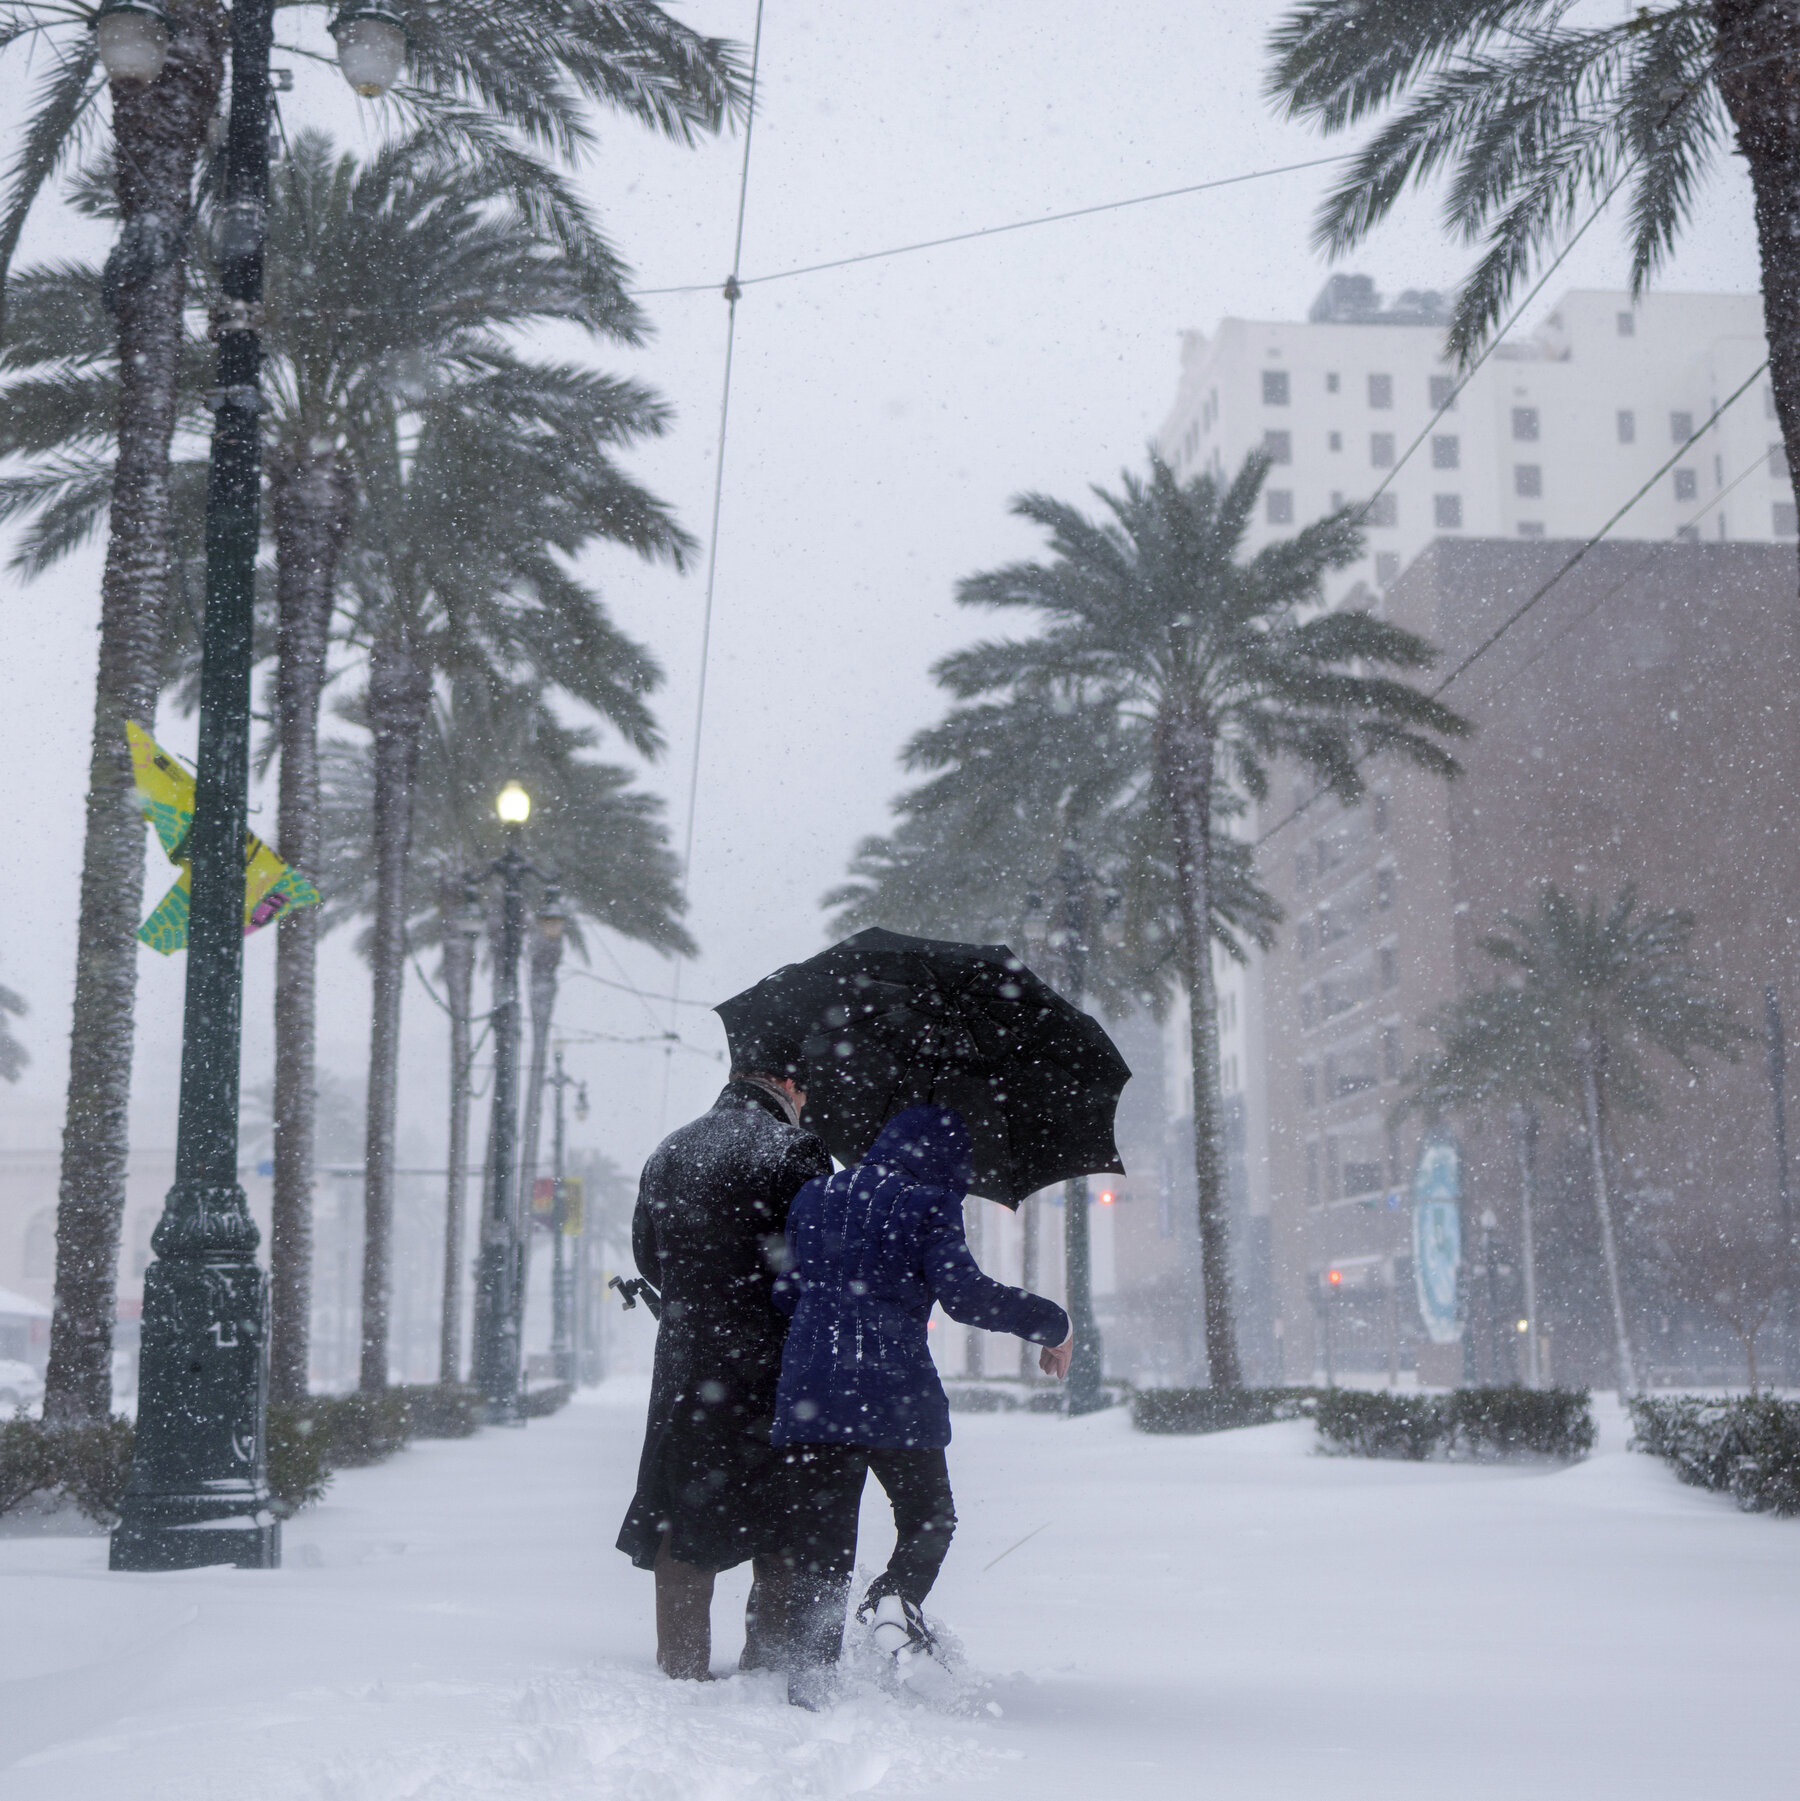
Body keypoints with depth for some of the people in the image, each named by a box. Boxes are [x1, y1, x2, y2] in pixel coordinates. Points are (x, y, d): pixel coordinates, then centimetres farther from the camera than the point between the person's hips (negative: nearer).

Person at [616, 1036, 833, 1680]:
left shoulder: (668, 1152, 12)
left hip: (685, 1356, 5)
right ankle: (770, 1663, 8)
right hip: (773, 1361, -5)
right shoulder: (794, 1151, -9)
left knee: (684, 1514, 10)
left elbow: (647, 1257, 17)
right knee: (785, 1527, 6)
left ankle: (683, 1672, 11)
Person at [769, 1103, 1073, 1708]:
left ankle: (807, 1689, -2)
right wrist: (1051, 1323, 0)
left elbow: (785, 1294, 18)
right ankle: (897, 1596, -12)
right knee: (929, 1518, 17)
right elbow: (964, 1293, -12)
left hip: (807, 1392, 4)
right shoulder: (928, 1205, 0)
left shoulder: (813, 1197, 16)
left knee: (819, 1549, 8)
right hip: (895, 1392, -4)